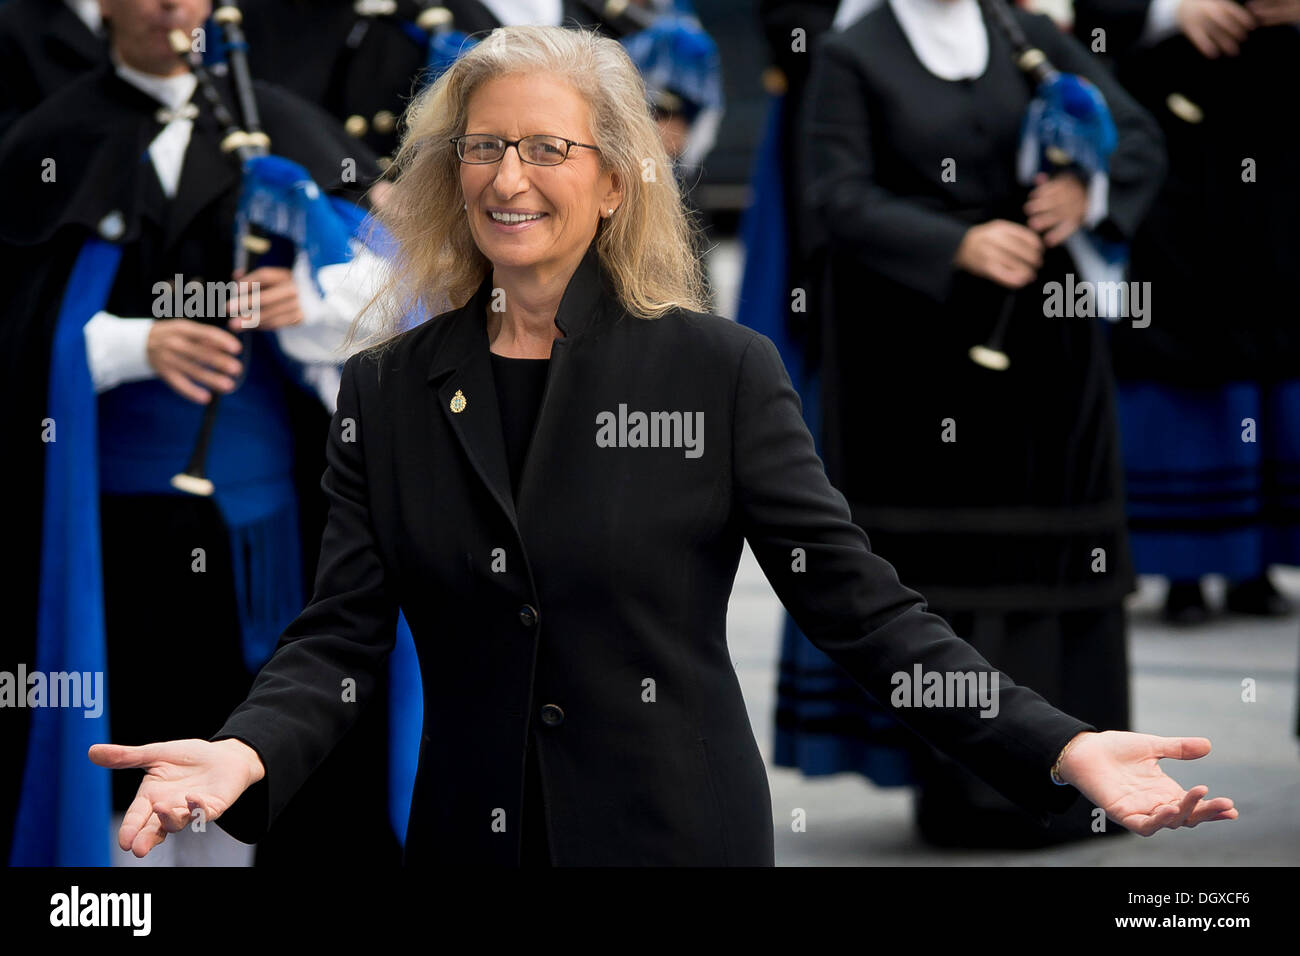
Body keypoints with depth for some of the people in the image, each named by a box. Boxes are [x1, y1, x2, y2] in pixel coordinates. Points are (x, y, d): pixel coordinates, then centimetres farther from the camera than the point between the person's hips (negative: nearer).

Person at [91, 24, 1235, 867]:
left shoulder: (722, 370, -3)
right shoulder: (387, 391, 5)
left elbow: (855, 599, -6)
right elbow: (342, 633, 0)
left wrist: (1057, 749, -17)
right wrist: (247, 752, -22)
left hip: (681, 833, -2)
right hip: (473, 831, 2)